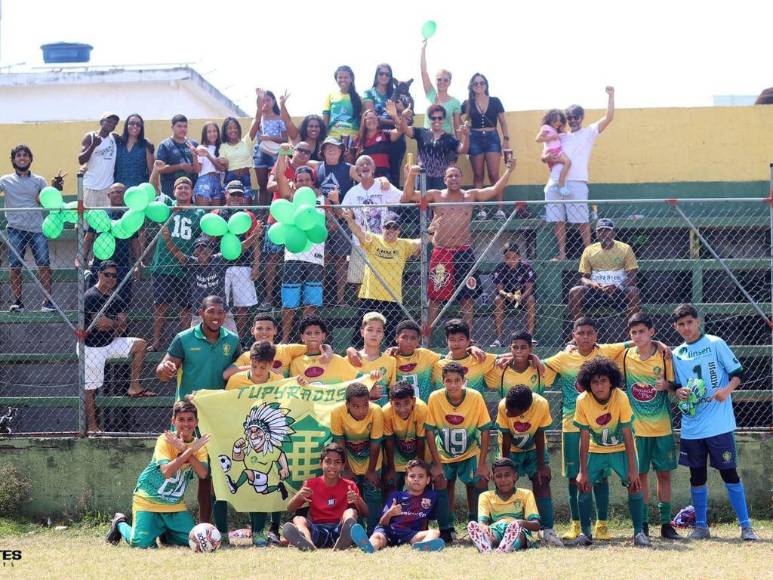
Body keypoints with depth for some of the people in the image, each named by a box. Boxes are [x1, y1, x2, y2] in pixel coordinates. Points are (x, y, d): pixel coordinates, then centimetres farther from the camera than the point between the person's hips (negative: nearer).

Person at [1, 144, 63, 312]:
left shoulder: (38, 181, 13)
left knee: (44, 264, -9)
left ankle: (48, 301, -6)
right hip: (15, 229, 0)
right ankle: (17, 302, 8)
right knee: (15, 267, -1)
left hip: (37, 228, 0)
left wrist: (55, 188, -11)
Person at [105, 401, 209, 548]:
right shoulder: (165, 440, -15)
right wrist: (190, 451, -31)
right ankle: (120, 524, 14)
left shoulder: (199, 444, -1)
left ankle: (165, 532, 23)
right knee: (141, 543, -20)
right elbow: (167, 471, -31)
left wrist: (184, 449, -25)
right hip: (148, 501, -5)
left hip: (174, 504, 5)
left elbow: (203, 474, -19)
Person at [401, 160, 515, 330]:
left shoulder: (470, 196, 8)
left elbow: (495, 190, 0)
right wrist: (411, 176, -18)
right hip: (441, 252, -2)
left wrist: (508, 170, -11)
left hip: (464, 252, 2)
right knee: (435, 297, 0)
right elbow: (408, 196, -2)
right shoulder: (436, 196, 4)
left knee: (467, 296, 4)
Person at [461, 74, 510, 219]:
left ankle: (500, 209, -9)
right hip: (475, 139, 1)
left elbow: (503, 122, 8)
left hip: (492, 138, -1)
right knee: (478, 175, 1)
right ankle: (480, 210, 2)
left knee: (494, 175, -8)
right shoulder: (468, 104, 7)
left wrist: (506, 140, 0)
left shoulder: (495, 102, 6)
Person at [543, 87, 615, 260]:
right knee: (558, 220, 2)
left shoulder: (589, 133, 13)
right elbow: (544, 156, 23)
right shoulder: (561, 137, 25)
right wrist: (548, 158, -1)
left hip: (576, 183, -4)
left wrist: (611, 95, -2)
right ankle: (562, 254, 7)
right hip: (555, 183, 4)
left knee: (581, 220, -7)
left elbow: (609, 118, 4)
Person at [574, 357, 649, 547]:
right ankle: (585, 533, 3)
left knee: (634, 485, -16)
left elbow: (627, 435, -21)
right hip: (596, 450, 2)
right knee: (584, 485, -11)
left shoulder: (621, 398, -25)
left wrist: (632, 469, -22)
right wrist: (583, 471, -15)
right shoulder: (583, 401, -21)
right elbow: (584, 438, -15)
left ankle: (639, 532, -6)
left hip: (621, 449, -2)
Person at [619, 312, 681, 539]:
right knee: (640, 474, 2)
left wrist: (666, 385, -19)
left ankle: (666, 523, 9)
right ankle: (642, 524, 8)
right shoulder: (625, 356, 0)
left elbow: (674, 386, 2)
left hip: (662, 426, 0)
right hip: (637, 427, 0)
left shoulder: (664, 356, -3)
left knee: (664, 474, 3)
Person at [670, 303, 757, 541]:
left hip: (719, 425, -4)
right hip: (691, 428, 4)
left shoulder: (715, 344, -2)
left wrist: (727, 389, -21)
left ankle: (745, 526, 0)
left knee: (729, 472, -4)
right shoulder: (677, 355, 10)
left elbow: (737, 373, -2)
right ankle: (701, 526, 19)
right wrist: (679, 392, -6)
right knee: (697, 476, 9)